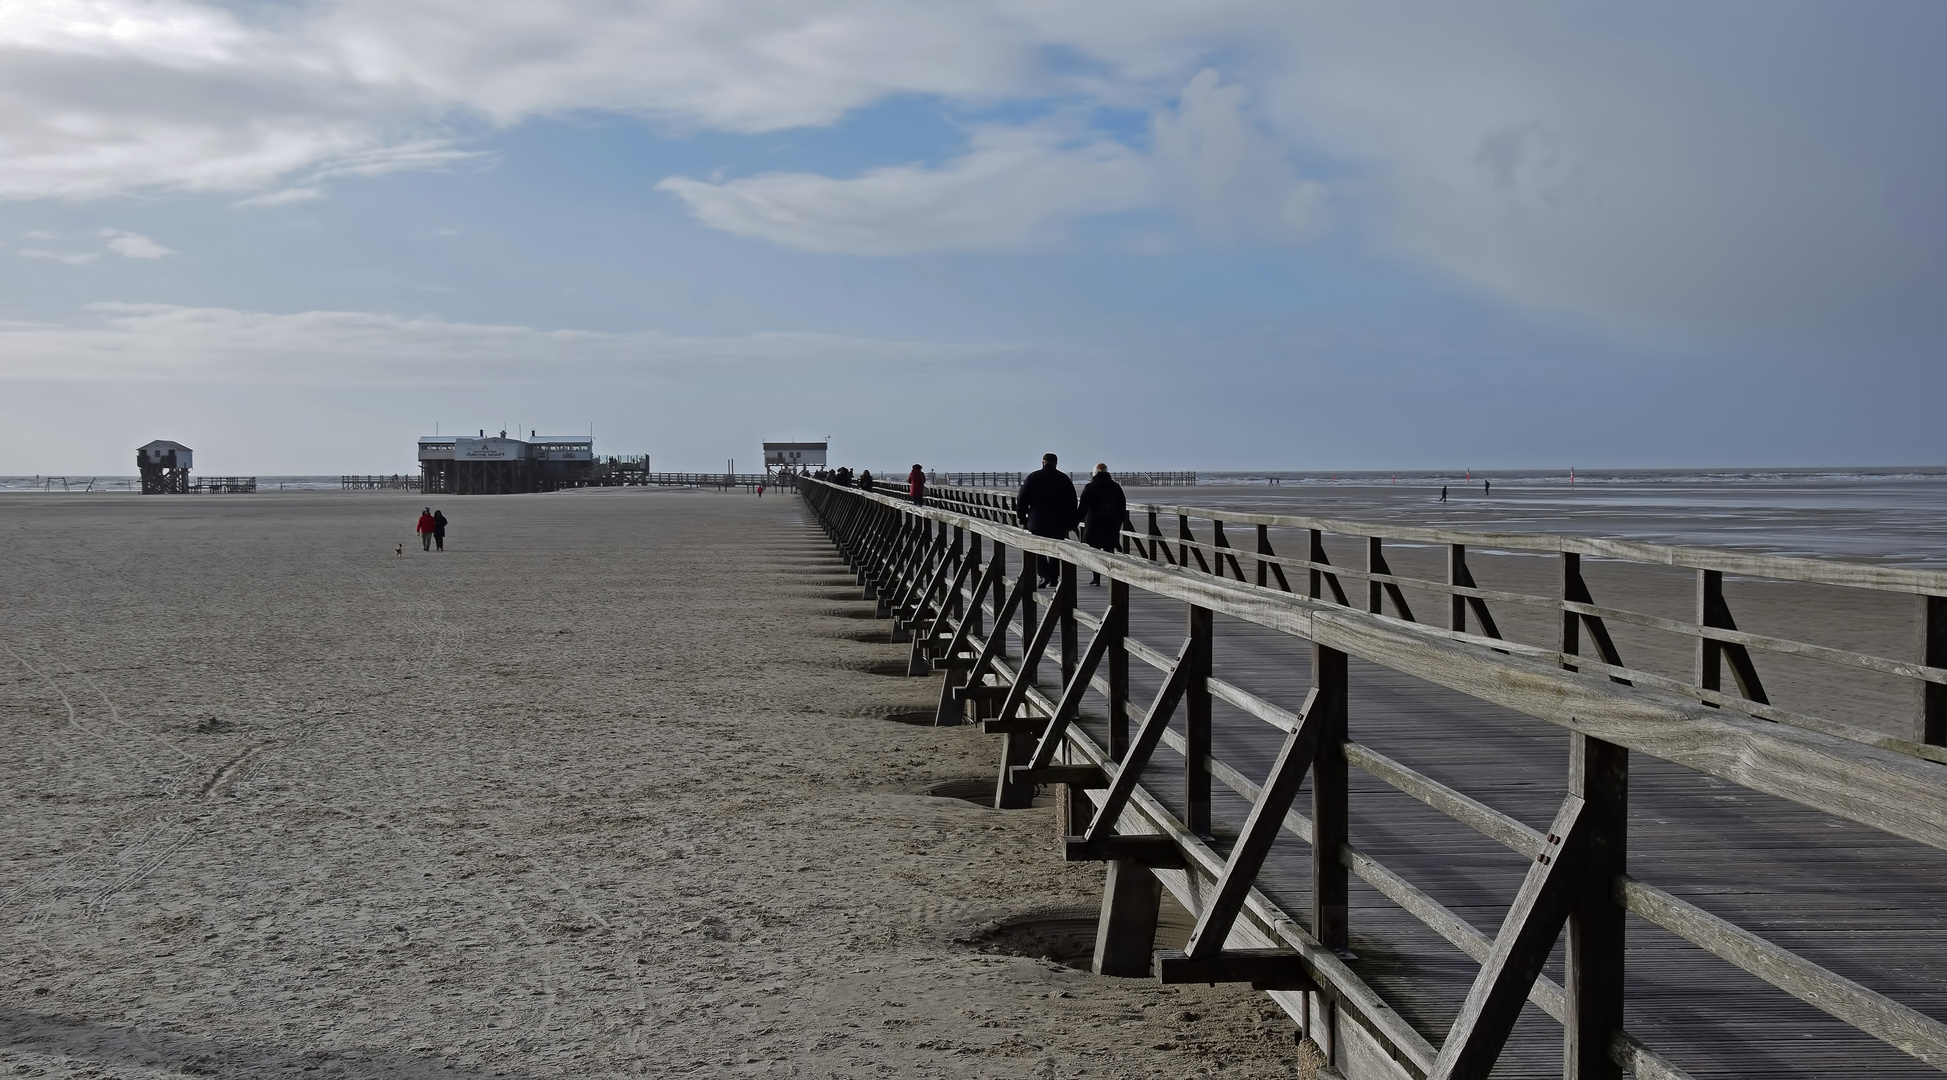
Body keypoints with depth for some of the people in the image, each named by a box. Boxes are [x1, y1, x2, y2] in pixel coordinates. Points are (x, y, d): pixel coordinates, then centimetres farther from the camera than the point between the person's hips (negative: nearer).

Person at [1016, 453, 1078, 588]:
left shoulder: (1033, 477, 0)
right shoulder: (1064, 479, 5)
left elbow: (1021, 500, 0)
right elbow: (1072, 502, 7)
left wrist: (1022, 519, 8)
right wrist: (1070, 523, 12)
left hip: (1037, 521, -2)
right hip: (1059, 523, 2)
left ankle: (1044, 575, -15)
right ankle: (1054, 577, 12)